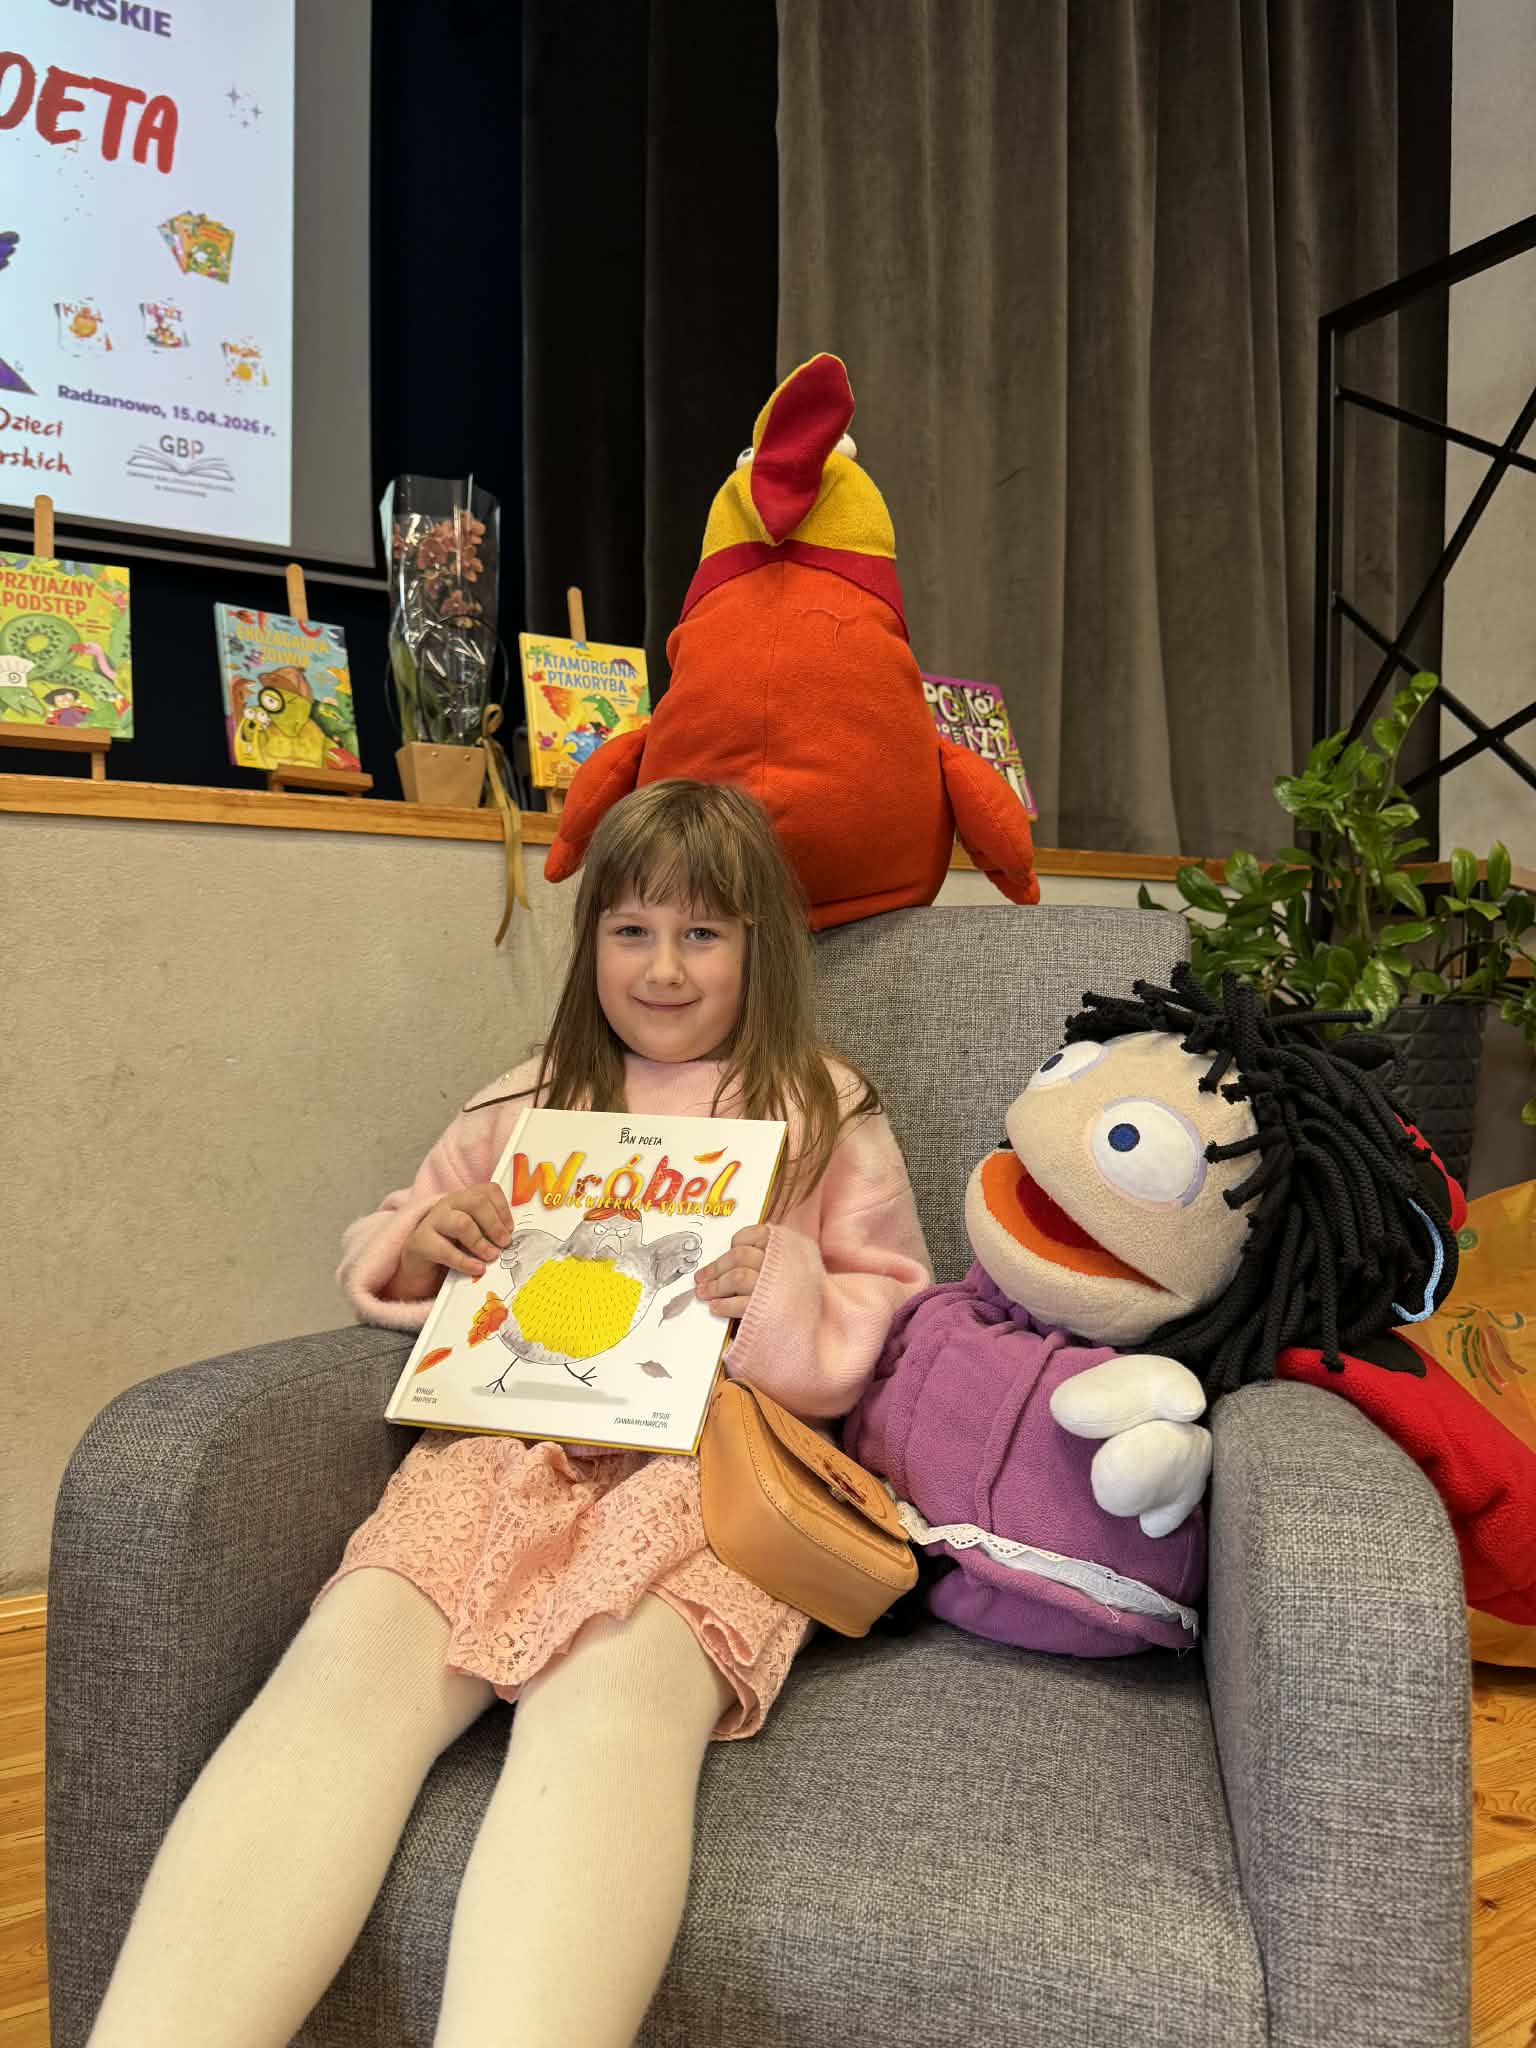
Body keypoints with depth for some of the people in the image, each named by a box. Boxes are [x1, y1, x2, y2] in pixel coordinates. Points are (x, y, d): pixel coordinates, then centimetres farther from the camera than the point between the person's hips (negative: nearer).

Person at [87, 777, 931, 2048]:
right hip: (520, 1431, 3)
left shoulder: (827, 1112, 17)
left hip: (724, 1441, -2)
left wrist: (790, 1289, -8)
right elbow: (379, 1256, 32)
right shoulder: (533, 1104, 24)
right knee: (357, 1648, -33)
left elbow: (901, 1328, 14)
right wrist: (424, 1244, 7)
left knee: (614, 1680, -39)